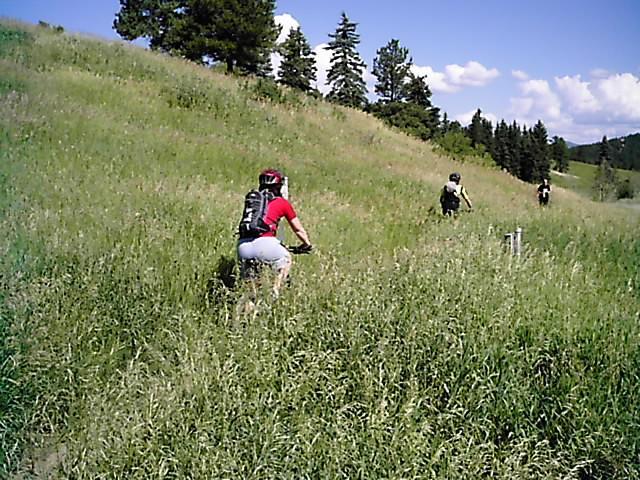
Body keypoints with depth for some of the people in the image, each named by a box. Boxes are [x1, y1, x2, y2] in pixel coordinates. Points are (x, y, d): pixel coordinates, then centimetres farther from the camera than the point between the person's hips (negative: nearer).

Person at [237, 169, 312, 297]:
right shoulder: (282, 202, 15)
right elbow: (299, 229, 26)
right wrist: (307, 244, 44)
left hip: (243, 245, 4)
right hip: (264, 243, -3)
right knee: (285, 260, 26)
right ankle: (274, 293, 18)